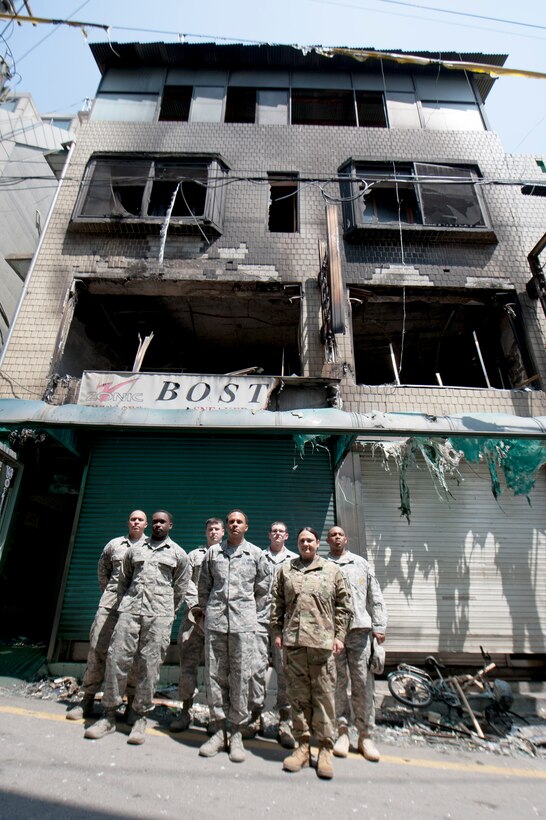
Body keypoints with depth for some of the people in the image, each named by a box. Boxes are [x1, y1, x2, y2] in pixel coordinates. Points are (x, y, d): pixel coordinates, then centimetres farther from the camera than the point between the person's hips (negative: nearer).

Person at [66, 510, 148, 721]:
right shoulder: (114, 544, 12)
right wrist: (108, 592, 14)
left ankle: (132, 703, 14)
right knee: (98, 646, 2)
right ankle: (88, 700, 16)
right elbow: (102, 570, 22)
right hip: (111, 602, 2)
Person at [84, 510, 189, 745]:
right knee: (116, 658, 0)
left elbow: (180, 589, 10)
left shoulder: (178, 554, 7)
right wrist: (125, 603, 12)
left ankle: (141, 719, 15)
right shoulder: (135, 549, 15)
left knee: (149, 666, 0)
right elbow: (123, 579, 20)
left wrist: (168, 614, 9)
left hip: (159, 614, -2)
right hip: (130, 610, 3)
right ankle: (109, 716, 16)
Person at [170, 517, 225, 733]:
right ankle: (185, 711, 12)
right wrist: (197, 604, -6)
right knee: (188, 662, 1)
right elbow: (186, 581, 7)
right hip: (195, 614, 2)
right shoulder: (194, 555, 17)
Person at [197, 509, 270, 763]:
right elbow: (203, 586, 14)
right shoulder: (213, 552, 8)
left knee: (240, 676, 2)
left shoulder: (256, 553, 5)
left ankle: (237, 733, 16)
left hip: (243, 622, -1)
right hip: (215, 621, 2)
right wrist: (207, 610, 13)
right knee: (215, 674, 7)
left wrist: (250, 612, 10)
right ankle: (219, 730, 22)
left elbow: (262, 589, 10)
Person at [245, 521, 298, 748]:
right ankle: (255, 716, 17)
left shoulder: (295, 560, 10)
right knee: (257, 667, 1)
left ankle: (284, 722, 13)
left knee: (285, 670, 2)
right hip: (260, 619, 0)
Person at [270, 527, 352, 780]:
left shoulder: (332, 570, 7)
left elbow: (343, 605, 7)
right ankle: (303, 746, 23)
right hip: (293, 641, 2)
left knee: (324, 695, 3)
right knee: (298, 695, 10)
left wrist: (339, 635, 2)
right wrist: (277, 632, 6)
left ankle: (325, 749, 17)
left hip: (322, 641, -1)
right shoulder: (285, 570, 10)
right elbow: (277, 604, 11)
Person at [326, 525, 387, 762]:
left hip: (360, 629, 1)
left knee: (363, 683, 3)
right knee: (337, 683, 5)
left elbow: (375, 597, 11)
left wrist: (379, 627, 5)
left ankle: (365, 736, 14)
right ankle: (342, 731, 17)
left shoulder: (362, 564, 12)